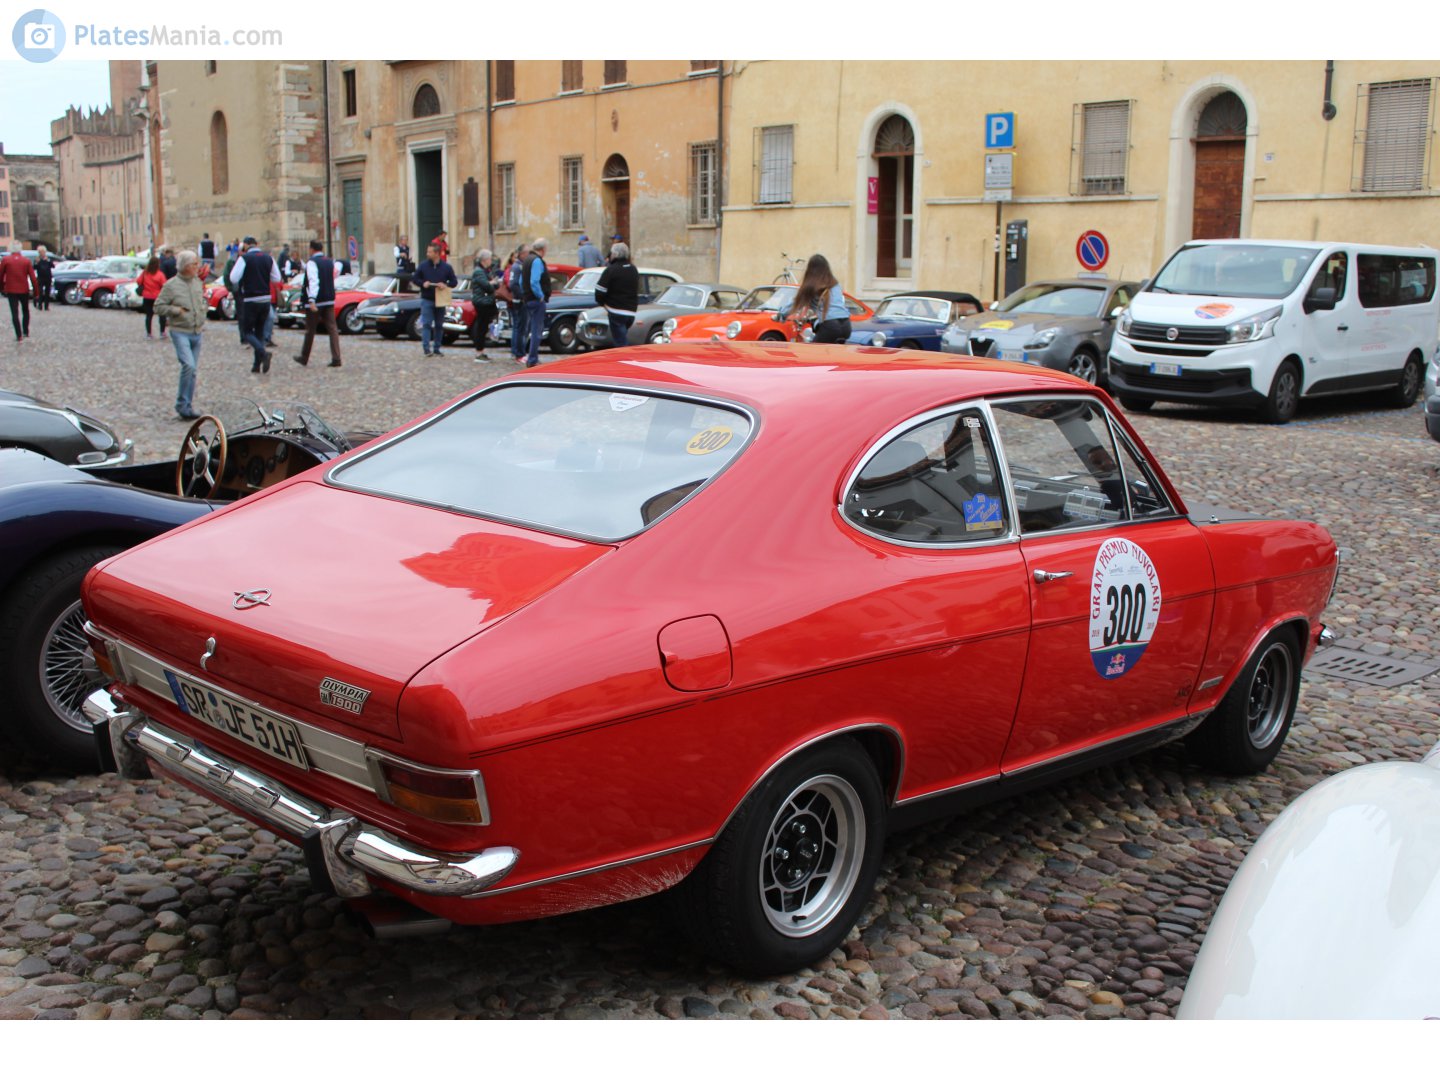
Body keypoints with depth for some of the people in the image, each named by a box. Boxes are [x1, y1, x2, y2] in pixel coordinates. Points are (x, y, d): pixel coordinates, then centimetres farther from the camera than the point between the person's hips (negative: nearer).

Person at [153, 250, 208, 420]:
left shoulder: (198, 282, 9)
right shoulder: (171, 285, -8)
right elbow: (158, 306, -7)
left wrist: (203, 312, 9)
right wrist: (177, 310, -15)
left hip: (197, 332, 6)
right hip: (180, 332, -6)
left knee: (192, 371, 9)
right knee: (188, 365, -21)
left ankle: (188, 406, 17)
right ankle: (182, 404, -11)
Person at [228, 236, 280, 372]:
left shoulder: (244, 258, -10)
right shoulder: (268, 258, 4)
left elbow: (234, 278, -15)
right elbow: (276, 278, 8)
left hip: (250, 300, -5)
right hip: (266, 299, 5)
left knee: (247, 332, 4)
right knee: (260, 332, 14)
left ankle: (263, 354, -22)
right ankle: (257, 366, 12)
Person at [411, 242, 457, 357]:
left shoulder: (447, 267, 1)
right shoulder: (423, 266, 1)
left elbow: (454, 282, 3)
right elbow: (414, 278, 7)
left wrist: (445, 285, -16)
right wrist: (423, 283, -12)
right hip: (426, 300, -1)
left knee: (439, 325, 8)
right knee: (426, 324, -10)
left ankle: (437, 349, 17)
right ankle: (426, 348, -13)